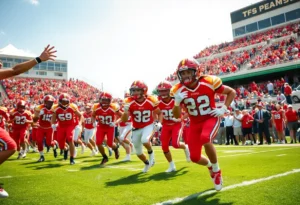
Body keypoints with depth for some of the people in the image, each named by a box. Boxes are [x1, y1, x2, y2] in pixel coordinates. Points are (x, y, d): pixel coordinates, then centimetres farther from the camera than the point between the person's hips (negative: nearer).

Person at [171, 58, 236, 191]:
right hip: (195, 123, 3)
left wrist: (223, 109, -15)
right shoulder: (178, 90, -11)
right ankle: (210, 165, 38)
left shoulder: (209, 82, -18)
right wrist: (177, 102, -29)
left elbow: (231, 92, -3)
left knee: (205, 139, -35)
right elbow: (177, 116, -9)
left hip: (211, 118, -3)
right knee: (194, 157, -1)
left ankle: (216, 170, -5)